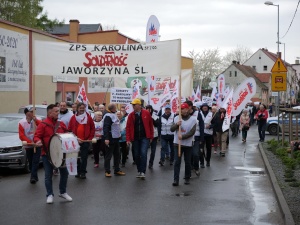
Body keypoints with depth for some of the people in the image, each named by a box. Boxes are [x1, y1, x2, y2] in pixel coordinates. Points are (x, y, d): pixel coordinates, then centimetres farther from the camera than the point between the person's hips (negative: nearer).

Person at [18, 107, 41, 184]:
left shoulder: (36, 121, 0)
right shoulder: (21, 123, -6)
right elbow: (21, 136, -9)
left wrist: (36, 120, -22)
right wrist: (31, 142, -18)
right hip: (28, 146, 0)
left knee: (35, 162, -10)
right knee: (31, 162, 10)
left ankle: (33, 177, -15)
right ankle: (34, 177, 23)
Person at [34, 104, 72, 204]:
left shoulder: (61, 124, 6)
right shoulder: (43, 124, -9)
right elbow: (36, 136, -12)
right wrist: (38, 141, -33)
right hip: (47, 154, -4)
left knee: (64, 172, 9)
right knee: (48, 175, 3)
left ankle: (63, 192, 26)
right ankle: (50, 195, 16)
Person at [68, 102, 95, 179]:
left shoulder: (88, 117, 3)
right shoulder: (73, 117, 3)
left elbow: (92, 128, 6)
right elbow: (70, 129, 4)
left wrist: (90, 138, -2)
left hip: (85, 141, -1)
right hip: (75, 141, 1)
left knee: (84, 157, 0)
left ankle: (83, 172, 5)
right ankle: (78, 172, 14)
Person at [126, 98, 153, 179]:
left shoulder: (146, 113, -3)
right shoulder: (131, 115, 1)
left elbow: (151, 125, 3)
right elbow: (128, 127, -1)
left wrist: (151, 136, 4)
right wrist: (128, 139, -6)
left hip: (145, 137, -3)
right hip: (135, 138, 3)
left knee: (143, 153, -14)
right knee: (137, 155, 8)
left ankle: (143, 172, -11)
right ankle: (139, 171, 22)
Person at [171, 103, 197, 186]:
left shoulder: (193, 119, -4)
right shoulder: (177, 118, 3)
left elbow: (192, 132, -12)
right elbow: (172, 129, -5)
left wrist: (183, 136, -22)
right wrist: (176, 124, -24)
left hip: (188, 144, -1)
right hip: (177, 143, 1)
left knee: (188, 162, 7)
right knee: (177, 162, -5)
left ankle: (187, 178, 21)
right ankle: (176, 180, -7)